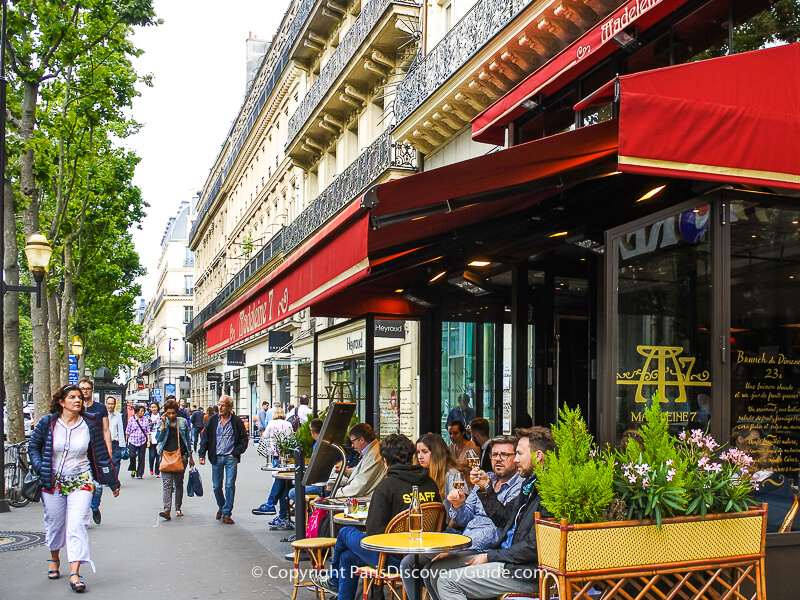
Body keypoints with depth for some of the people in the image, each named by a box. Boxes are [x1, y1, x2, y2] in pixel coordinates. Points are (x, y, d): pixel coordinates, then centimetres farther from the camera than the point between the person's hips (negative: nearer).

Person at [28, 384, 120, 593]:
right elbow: (33, 447, 9)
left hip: (81, 481, -1)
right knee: (54, 523, 13)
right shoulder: (47, 423, -3)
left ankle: (75, 573, -13)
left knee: (77, 525, -12)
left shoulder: (90, 425, -3)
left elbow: (102, 454, 4)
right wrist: (41, 469, -7)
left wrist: (113, 482, 8)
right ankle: (54, 558, 42)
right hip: (52, 482, 1)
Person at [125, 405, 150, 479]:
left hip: (143, 441, 1)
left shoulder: (146, 419, 6)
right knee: (132, 456, -12)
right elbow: (128, 430, 8)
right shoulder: (131, 419, 3)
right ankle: (133, 470, 14)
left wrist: (148, 441, 3)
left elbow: (148, 431, 9)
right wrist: (126, 440, 7)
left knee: (141, 457, 1)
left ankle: (139, 474, 10)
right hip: (133, 441, -1)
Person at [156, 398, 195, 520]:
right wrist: (163, 424, -11)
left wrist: (190, 457, 14)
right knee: (167, 483, -12)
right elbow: (158, 439, -4)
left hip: (181, 456, 1)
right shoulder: (162, 422, 5)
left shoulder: (183, 422, 6)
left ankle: (178, 507, 21)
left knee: (179, 483, 9)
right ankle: (167, 510, -20)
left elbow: (188, 440, 14)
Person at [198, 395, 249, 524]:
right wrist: (202, 454, 0)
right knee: (216, 486, 9)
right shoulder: (213, 420, 4)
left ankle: (226, 514, 3)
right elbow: (205, 437, 8)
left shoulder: (237, 422, -2)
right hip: (216, 457, 2)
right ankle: (221, 507, 33)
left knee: (230, 486, -5)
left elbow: (244, 440, 3)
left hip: (231, 458, -2)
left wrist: (235, 453, -7)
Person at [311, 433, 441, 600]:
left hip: (394, 559, -7)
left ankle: (333, 579, 45)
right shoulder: (431, 484, 1)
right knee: (348, 557, 23)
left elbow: (374, 530, -17)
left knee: (345, 533, 20)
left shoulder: (386, 486, -17)